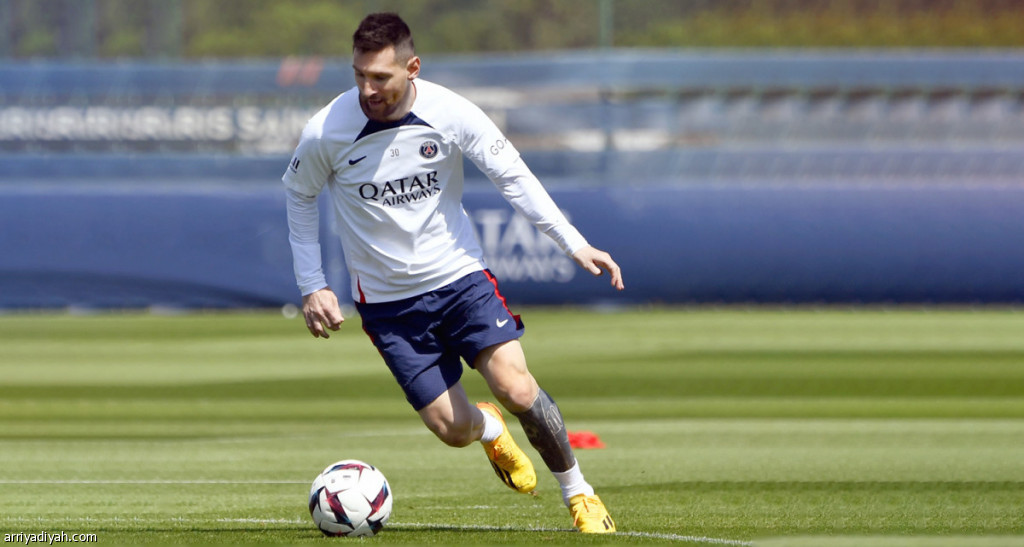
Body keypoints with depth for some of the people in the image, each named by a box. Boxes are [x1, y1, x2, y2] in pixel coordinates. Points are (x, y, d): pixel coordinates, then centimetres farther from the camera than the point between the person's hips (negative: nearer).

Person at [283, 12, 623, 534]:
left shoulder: (451, 114, -15)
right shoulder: (324, 133, -16)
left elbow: (513, 177, -4)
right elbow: (299, 196, 3)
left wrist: (574, 244, -11)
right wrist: (312, 286, 0)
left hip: (460, 276, 0)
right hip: (387, 301, 0)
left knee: (517, 390, -19)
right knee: (453, 428, -5)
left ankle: (577, 491, 6)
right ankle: (489, 429, 34)